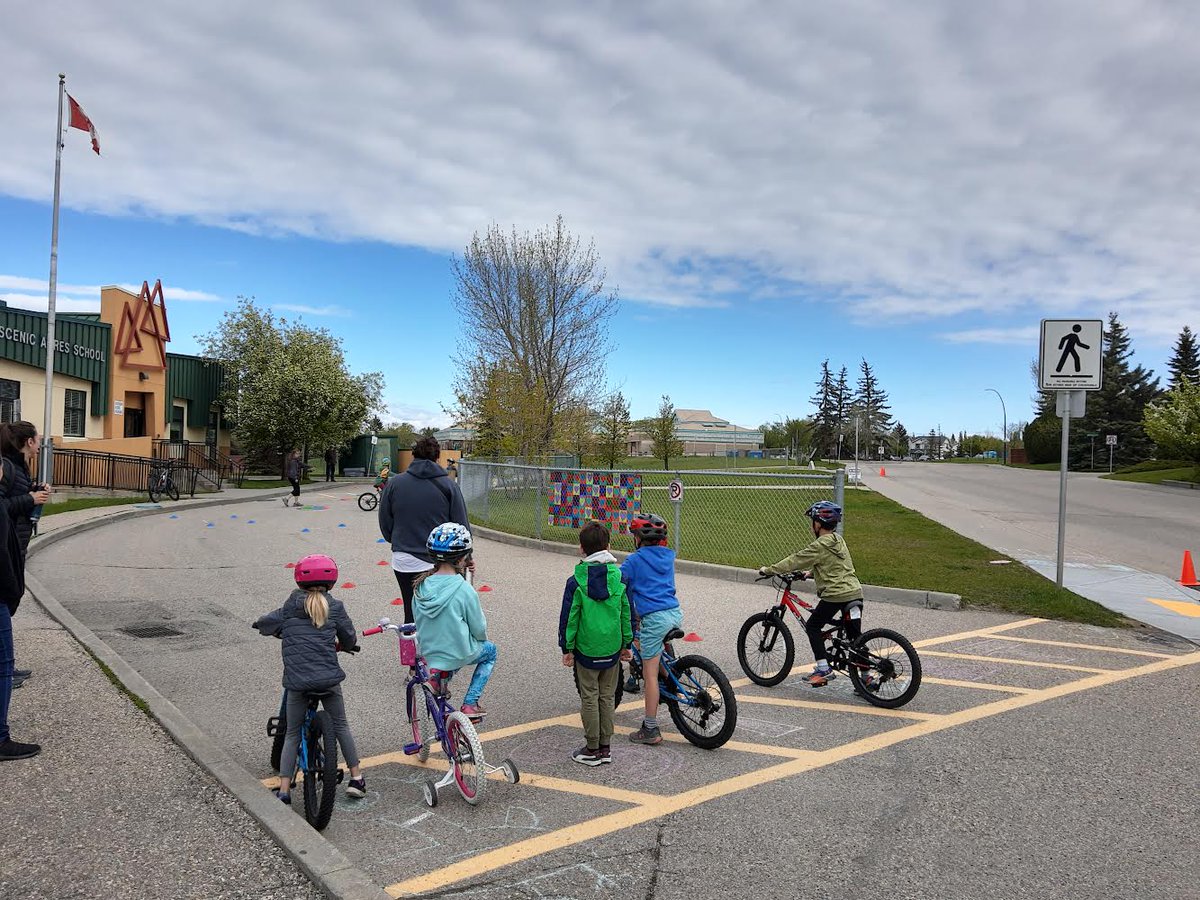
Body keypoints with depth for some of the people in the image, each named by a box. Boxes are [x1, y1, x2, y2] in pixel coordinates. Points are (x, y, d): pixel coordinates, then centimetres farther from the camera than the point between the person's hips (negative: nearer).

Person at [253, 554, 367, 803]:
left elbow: (265, 623, 13)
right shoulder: (335, 607, 3)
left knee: (292, 733, 13)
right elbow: (349, 639, 9)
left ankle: (284, 789, 9)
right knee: (340, 726, 17)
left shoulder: (290, 607, 4)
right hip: (329, 677, 0)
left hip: (296, 681, 0)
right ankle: (356, 778, 21)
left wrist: (281, 632, 33)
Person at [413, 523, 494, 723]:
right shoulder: (464, 590, -21)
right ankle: (470, 703, 14)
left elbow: (418, 621, 5)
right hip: (459, 654, -5)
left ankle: (437, 675, 12)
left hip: (429, 653, 6)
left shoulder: (422, 586, -7)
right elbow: (479, 628, -12)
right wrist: (482, 638, 11)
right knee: (490, 650, 26)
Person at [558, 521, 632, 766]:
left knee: (590, 698, 7)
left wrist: (567, 649, 1)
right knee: (607, 697, 14)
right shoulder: (619, 577, -2)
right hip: (612, 649, 3)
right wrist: (626, 643, 14)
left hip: (587, 650, -3)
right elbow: (627, 613, 4)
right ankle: (606, 747, 21)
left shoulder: (576, 582, -12)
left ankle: (592, 750, 14)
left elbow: (569, 617, -8)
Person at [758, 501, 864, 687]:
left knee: (813, 626, 6)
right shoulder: (839, 540, 14)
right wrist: (811, 572, 29)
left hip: (835, 594, -8)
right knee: (855, 635, 12)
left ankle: (824, 669, 2)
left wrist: (769, 570, -1)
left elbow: (795, 561, -9)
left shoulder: (820, 545, -13)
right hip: (855, 592, 8)